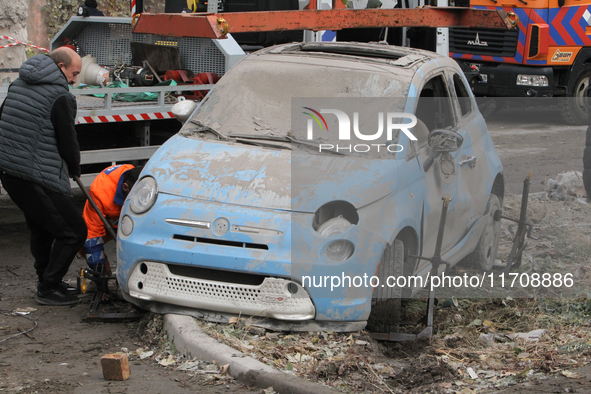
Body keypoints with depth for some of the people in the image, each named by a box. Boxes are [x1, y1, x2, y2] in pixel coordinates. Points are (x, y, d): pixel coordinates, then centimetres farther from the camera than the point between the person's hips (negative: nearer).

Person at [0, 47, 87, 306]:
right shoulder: (61, 97, -12)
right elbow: (67, 142, -9)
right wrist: (74, 168, 12)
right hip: (39, 178, -9)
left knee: (41, 229, 24)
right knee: (73, 231, 0)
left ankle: (46, 282, 33)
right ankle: (48, 289, 5)